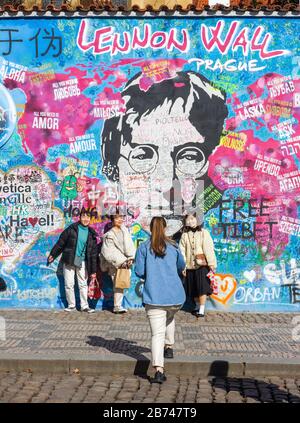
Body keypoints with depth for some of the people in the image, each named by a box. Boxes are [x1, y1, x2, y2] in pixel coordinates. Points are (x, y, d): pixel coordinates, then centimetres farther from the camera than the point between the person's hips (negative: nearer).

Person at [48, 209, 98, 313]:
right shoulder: (72, 229, -4)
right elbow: (61, 243, 4)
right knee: (69, 284, 3)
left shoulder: (91, 234, 3)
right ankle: (71, 305, 16)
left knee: (83, 284, 5)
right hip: (69, 261, -1)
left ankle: (84, 306, 13)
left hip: (82, 262, 1)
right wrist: (52, 255, 9)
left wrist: (93, 270, 1)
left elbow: (93, 253, 4)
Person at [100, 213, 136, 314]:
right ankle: (117, 306, -3)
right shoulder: (109, 235, -8)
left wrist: (130, 258, -8)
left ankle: (118, 305, 16)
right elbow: (108, 253, -11)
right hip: (114, 264, -5)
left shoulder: (125, 231, 9)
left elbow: (129, 246, 6)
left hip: (124, 263, 5)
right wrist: (121, 262, -14)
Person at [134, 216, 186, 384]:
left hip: (154, 296, -2)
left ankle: (159, 370, -18)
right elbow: (182, 266, 20)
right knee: (170, 318, 35)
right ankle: (169, 347, 36)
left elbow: (139, 271, -3)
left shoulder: (144, 247, 0)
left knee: (157, 333, -6)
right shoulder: (173, 246, 6)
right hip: (175, 295, 2)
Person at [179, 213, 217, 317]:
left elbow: (209, 249, -3)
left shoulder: (204, 233, -1)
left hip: (202, 265, -3)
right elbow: (182, 251, 4)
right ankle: (197, 306, 29)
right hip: (190, 266, 3)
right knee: (193, 288, 12)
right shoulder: (184, 235, 6)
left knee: (202, 287, -7)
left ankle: (201, 310, -3)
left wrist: (212, 264, -7)